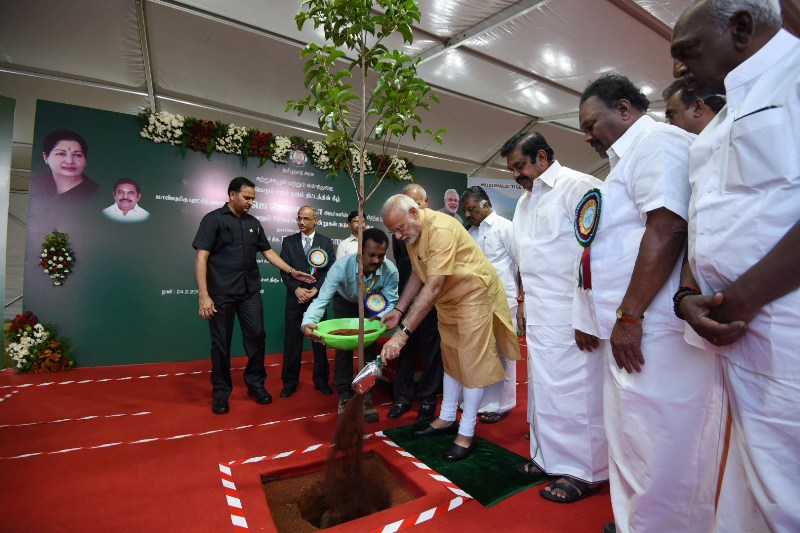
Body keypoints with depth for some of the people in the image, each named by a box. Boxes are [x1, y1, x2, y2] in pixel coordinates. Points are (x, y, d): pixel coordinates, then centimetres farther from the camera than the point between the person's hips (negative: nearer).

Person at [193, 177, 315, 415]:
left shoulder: (254, 223, 11)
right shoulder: (213, 219, -3)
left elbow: (268, 252, 16)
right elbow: (201, 258, -9)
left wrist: (292, 271, 8)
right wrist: (204, 295, -16)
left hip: (250, 292, 4)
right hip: (222, 293, -4)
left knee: (257, 336, 4)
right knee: (221, 343, 6)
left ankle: (255, 384, 23)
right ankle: (221, 391, 23)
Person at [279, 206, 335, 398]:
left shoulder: (326, 242, 6)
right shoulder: (288, 241, 7)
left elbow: (330, 270, 0)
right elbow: (284, 269, 1)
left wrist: (315, 290, -12)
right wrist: (297, 289, -13)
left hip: (318, 297, 0)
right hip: (295, 298, 1)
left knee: (319, 340, 6)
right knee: (292, 341, 4)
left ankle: (321, 380, 20)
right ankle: (290, 382, 17)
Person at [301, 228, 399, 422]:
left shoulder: (390, 271, -35)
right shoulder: (341, 266, -40)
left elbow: (392, 302, -26)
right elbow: (322, 298, -42)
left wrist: (382, 317, -48)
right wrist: (308, 322, -61)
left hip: (372, 306, 1)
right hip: (345, 302, -1)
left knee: (369, 347, -3)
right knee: (343, 346, -4)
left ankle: (365, 397, 11)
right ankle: (344, 396, 11)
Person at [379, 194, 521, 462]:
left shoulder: (440, 229, -32)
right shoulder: (411, 233, -3)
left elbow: (434, 287, -39)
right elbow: (419, 274, 6)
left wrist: (402, 333, -40)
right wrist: (398, 310, -1)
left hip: (474, 293, -9)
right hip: (448, 299, 9)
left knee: (472, 361, -1)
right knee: (450, 357, 16)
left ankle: (467, 433, 13)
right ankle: (447, 419, 30)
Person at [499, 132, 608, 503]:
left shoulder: (577, 186, -7)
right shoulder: (524, 201, 18)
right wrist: (524, 301, 20)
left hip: (571, 315, -7)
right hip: (538, 315, 8)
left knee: (573, 390, 2)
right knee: (542, 386, 14)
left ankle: (584, 472, 20)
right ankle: (549, 456, 30)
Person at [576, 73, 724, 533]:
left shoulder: (657, 140, -5)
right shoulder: (629, 157, 24)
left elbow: (667, 228, -19)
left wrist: (630, 314, -18)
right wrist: (603, 318, 20)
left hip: (654, 333, -10)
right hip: (630, 332, 10)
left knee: (659, 456, 0)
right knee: (631, 448, 18)